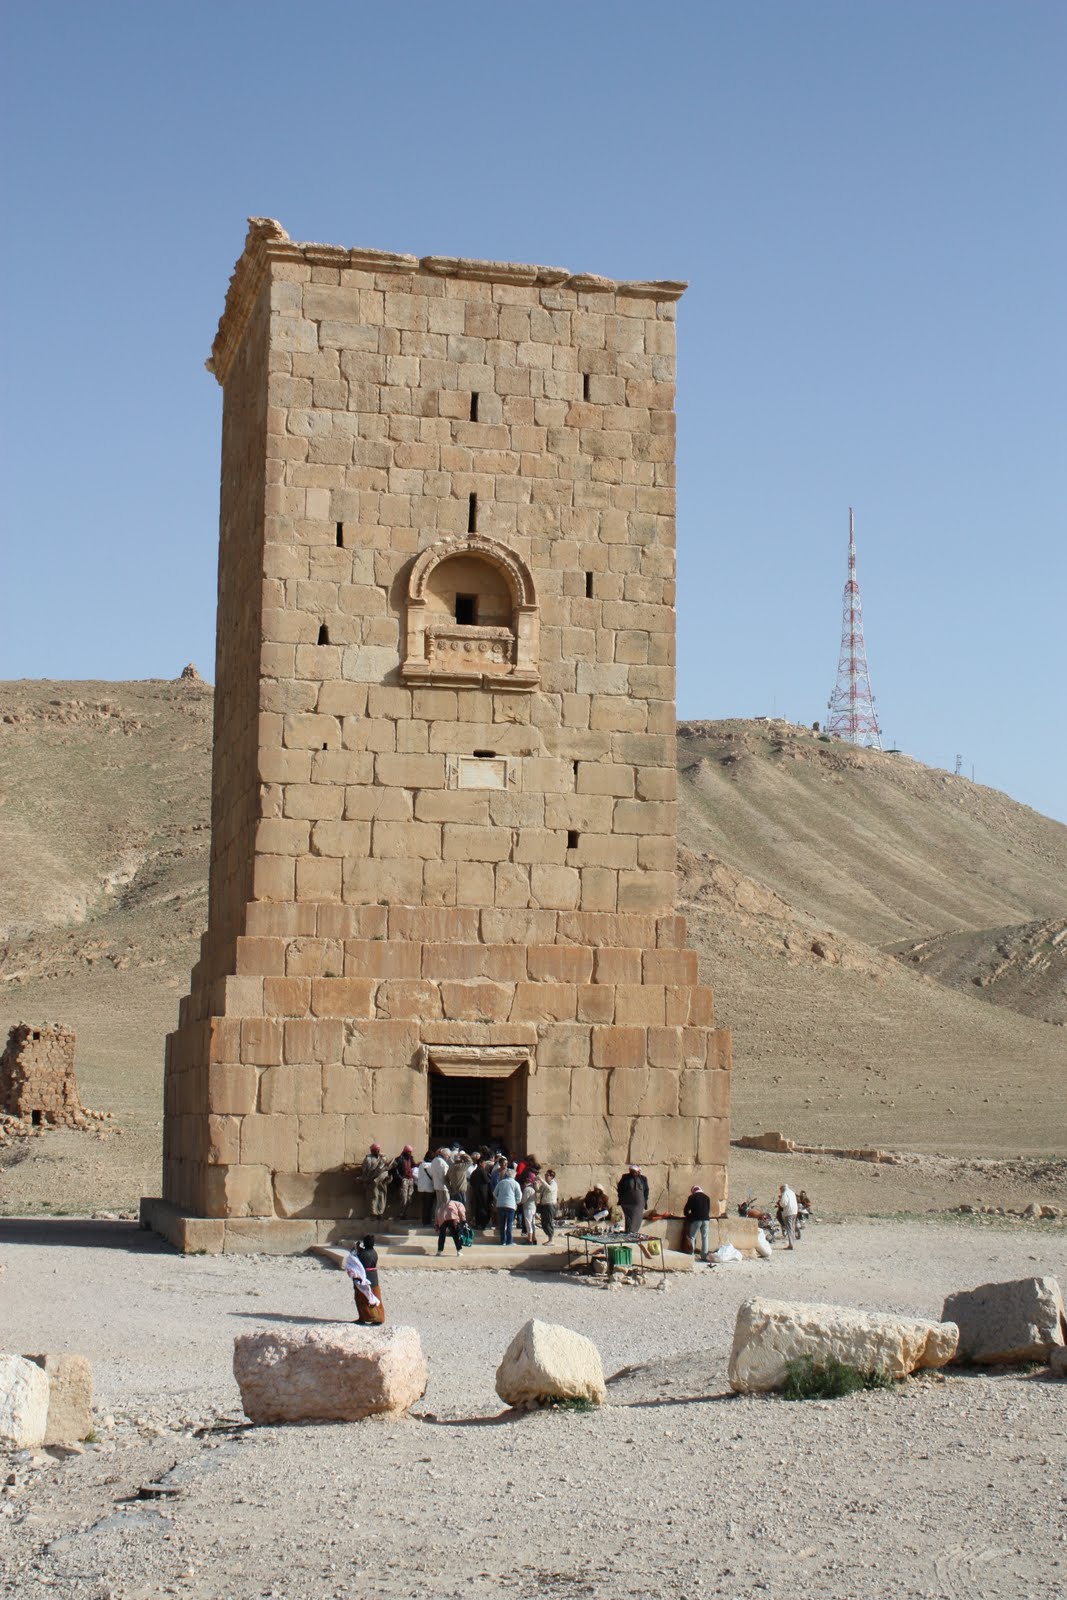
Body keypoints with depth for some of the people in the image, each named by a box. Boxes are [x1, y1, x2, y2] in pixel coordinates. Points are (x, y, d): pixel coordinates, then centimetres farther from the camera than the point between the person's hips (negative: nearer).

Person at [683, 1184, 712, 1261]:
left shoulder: (692, 1197, 0)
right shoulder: (707, 1197, 11)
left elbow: (686, 1209, 2)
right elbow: (709, 1210, 16)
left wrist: (688, 1216, 21)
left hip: (696, 1220, -4)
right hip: (706, 1219, 4)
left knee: (692, 1237, 3)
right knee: (704, 1237, 10)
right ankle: (704, 1256, 8)